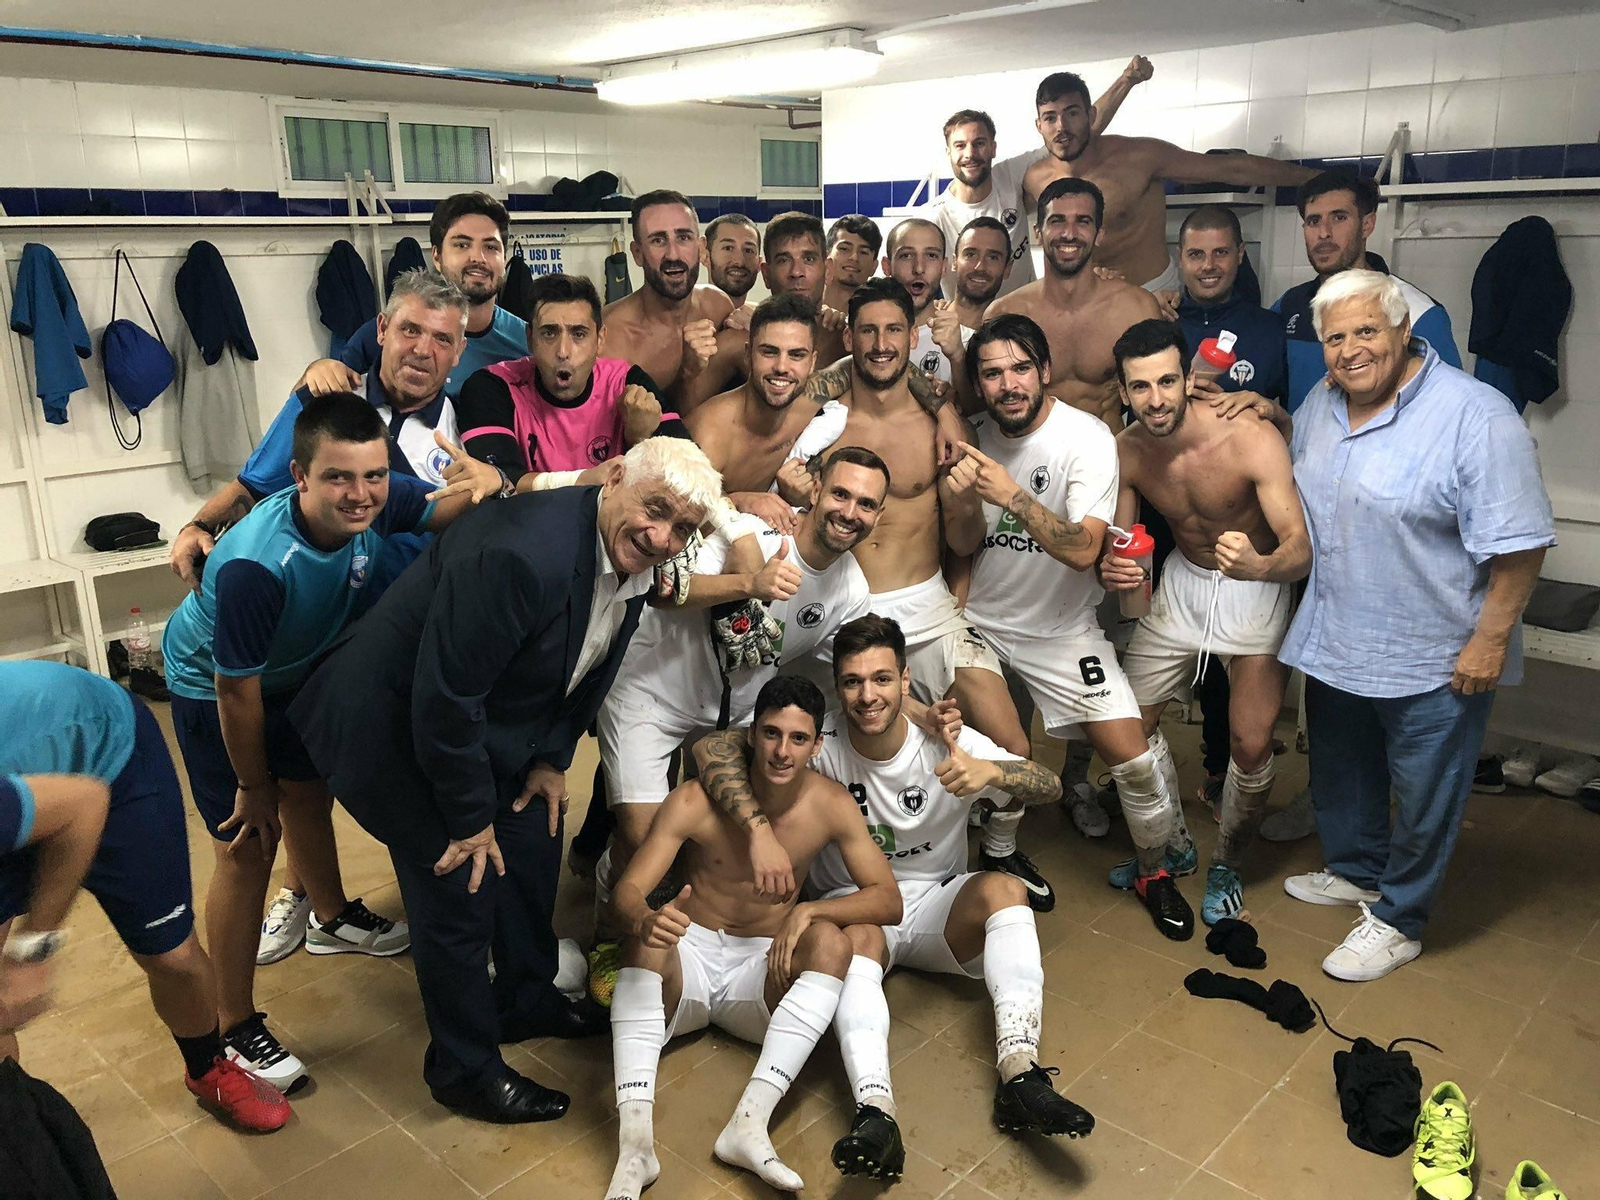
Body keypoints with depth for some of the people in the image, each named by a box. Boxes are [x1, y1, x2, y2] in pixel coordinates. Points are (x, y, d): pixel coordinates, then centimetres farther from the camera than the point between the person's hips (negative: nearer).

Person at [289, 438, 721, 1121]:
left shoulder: (631, 556, -8)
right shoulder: (521, 552, -37)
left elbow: (585, 671, 9)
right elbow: (442, 699, -31)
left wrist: (552, 757, 4)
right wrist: (470, 817, -20)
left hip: (490, 723, 9)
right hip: (392, 722, -9)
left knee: (532, 846, 18)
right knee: (461, 889, -3)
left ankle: (527, 1000, 43)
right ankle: (465, 1069, 21)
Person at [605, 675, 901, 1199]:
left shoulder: (831, 805, -10)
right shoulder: (695, 801, -16)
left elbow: (888, 900, -12)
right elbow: (628, 890, -19)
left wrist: (808, 911, -29)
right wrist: (645, 920, -45)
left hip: (761, 971, 1)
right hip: (691, 959, -1)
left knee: (831, 940, -28)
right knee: (647, 938, -34)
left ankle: (750, 1123, -36)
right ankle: (634, 1141, -40)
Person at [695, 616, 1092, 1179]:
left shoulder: (946, 741, -11)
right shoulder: (823, 742, -15)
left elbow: (1050, 787, -18)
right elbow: (711, 748, -25)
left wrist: (991, 771, -41)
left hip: (936, 903, 2)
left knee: (1004, 888, -28)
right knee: (854, 937, -36)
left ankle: (1019, 1074, -37)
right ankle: (875, 1111, -47)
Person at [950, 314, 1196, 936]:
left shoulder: (1086, 437, -15)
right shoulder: (975, 437, -1)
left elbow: (1084, 550, -29)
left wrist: (1011, 495, -37)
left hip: (1059, 628, -3)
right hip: (978, 621, 4)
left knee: (1133, 753, -8)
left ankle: (1151, 867, 19)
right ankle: (998, 850, 33)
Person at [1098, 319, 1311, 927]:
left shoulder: (1252, 439, -28)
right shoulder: (1126, 451, -13)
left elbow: (1301, 549, -34)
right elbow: (1118, 544, -4)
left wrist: (1258, 566, -57)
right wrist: (1111, 569, -29)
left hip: (1257, 587, -4)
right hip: (1182, 581, 4)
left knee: (1251, 745, -10)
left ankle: (1226, 867, 20)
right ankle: (1169, 846, 31)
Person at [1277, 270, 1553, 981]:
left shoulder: (1476, 417, -21)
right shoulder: (1321, 404, 2)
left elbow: (1518, 543, -20)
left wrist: (1490, 639, -19)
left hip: (1432, 657, -7)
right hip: (1334, 642, 7)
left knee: (1423, 796, 10)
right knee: (1339, 773, 24)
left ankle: (1397, 919, 29)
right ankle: (1353, 870, 48)